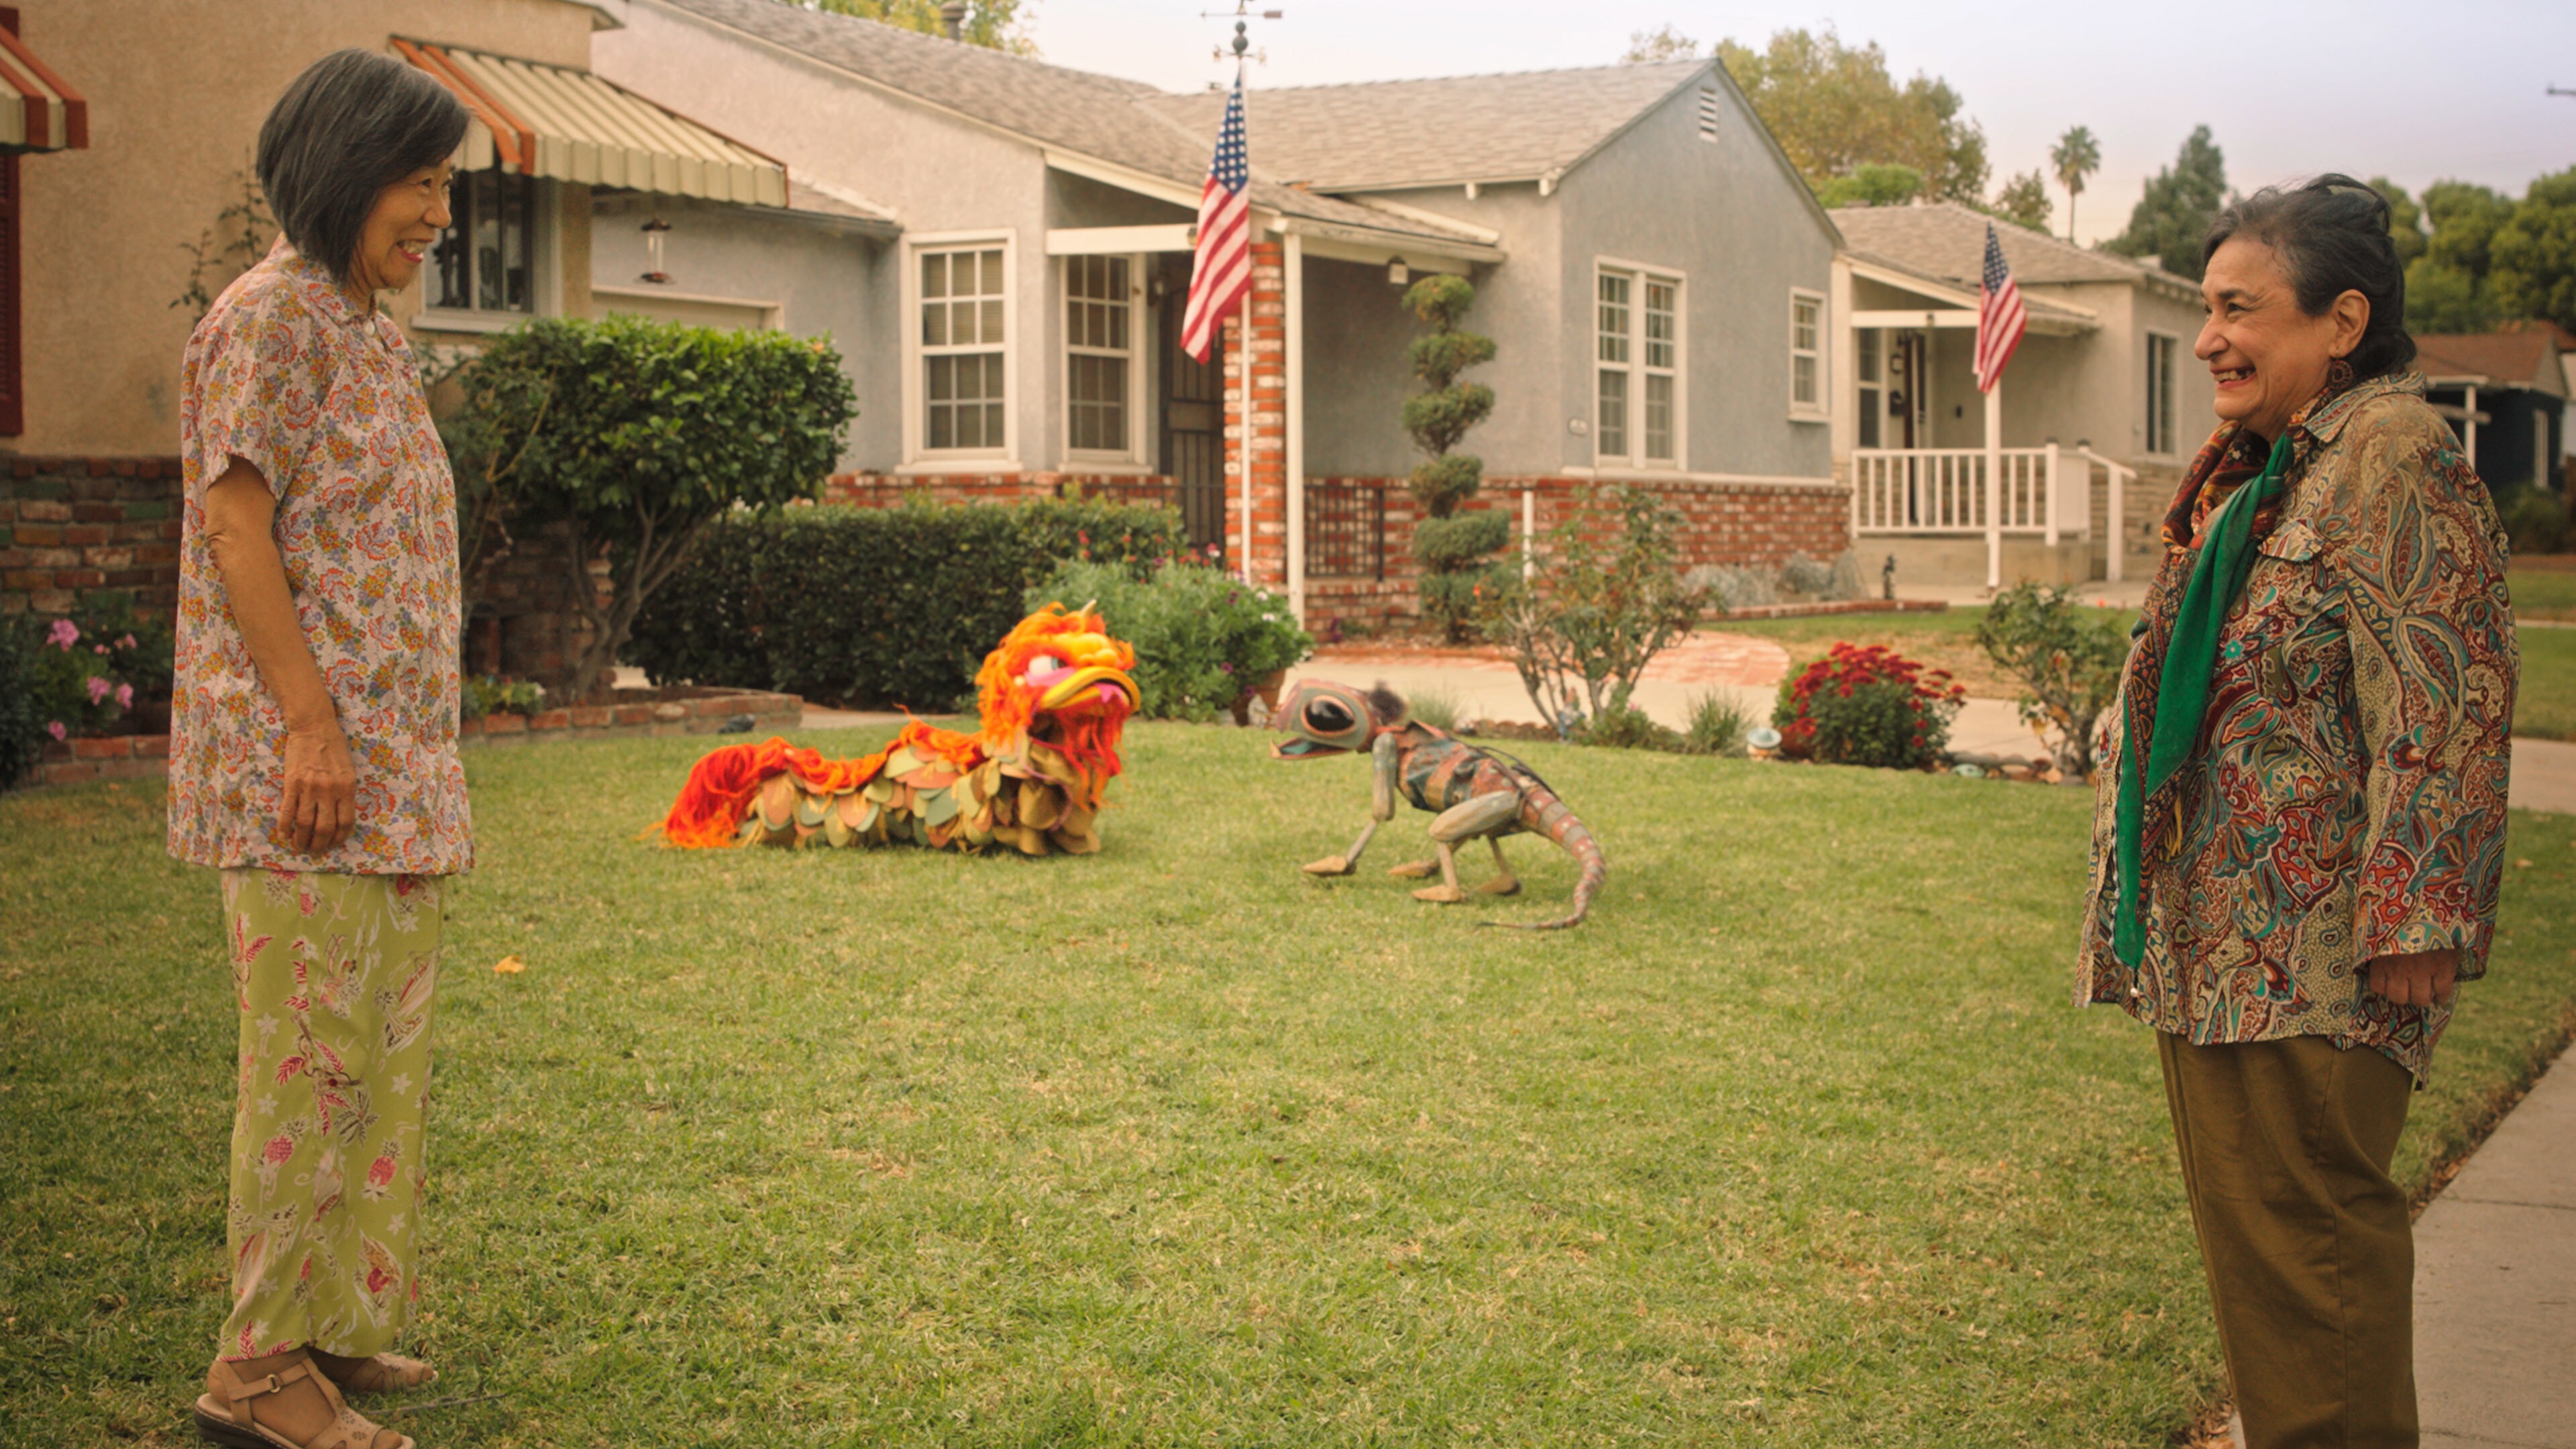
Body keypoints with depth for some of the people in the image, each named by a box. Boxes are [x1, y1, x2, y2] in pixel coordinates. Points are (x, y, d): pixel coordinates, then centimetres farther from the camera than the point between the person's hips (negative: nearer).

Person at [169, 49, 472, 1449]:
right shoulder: (269, 318, -8)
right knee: (316, 1047, -10)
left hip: (383, 765, 10)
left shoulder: (363, 337, 19)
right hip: (301, 758, -10)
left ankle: (326, 1326, 19)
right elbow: (235, 529, -15)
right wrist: (313, 724, -21)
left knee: (375, 1051, 11)